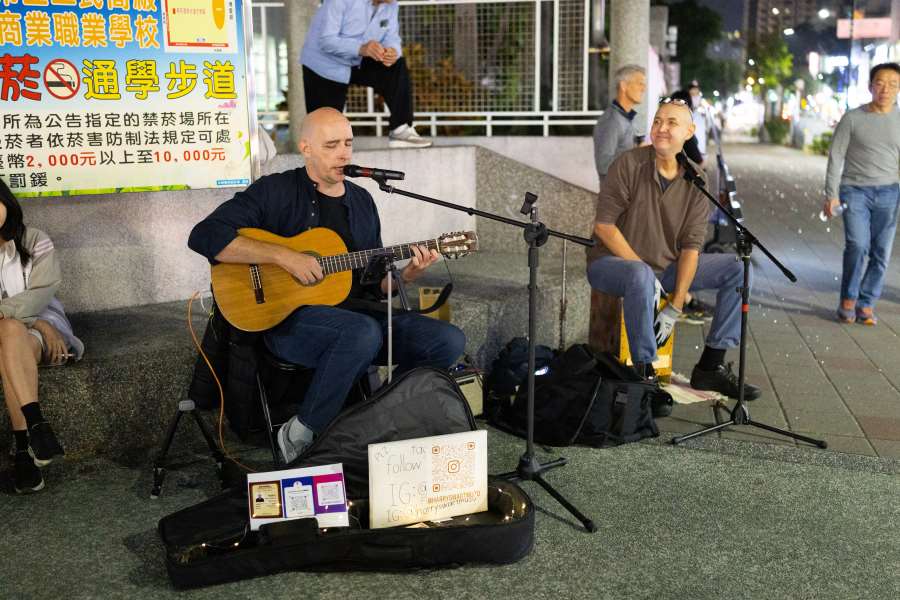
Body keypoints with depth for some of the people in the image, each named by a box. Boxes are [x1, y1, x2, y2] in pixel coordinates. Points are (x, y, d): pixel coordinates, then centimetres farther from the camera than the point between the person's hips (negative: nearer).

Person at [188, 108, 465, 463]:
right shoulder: (275, 191, -2)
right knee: (364, 332, -38)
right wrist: (284, 256, -20)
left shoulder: (362, 202, 16)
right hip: (287, 318, -6)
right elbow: (204, 236, -14)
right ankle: (300, 434, -18)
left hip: (354, 313, 6)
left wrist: (407, 275, -4)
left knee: (449, 342, -11)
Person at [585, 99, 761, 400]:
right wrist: (644, 269, -19)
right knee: (641, 276, -40)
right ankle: (644, 373, -23)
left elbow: (691, 245, -6)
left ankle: (711, 366, -3)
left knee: (737, 269, -5)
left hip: (667, 266, 5)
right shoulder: (630, 164, -13)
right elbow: (603, 226, -16)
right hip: (612, 262, -5)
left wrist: (675, 307, -14)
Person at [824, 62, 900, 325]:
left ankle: (866, 304, 15)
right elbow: (836, 156, 0)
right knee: (857, 245, -17)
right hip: (855, 190, -3)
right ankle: (848, 299, 2)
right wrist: (831, 194, -6)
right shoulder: (853, 118, -1)